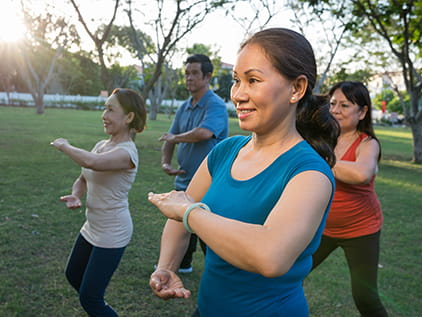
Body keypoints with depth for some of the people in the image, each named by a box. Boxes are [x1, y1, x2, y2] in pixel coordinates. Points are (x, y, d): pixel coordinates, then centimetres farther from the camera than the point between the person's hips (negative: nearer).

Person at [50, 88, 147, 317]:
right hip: (92, 227, 9)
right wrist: (75, 196, -10)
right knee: (73, 276, 28)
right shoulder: (101, 145, 3)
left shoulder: (126, 152, -23)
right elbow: (83, 179, 12)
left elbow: (91, 162, -42)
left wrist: (64, 146, -23)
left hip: (112, 234, -9)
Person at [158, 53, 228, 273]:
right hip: (184, 180, 8)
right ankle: (182, 264, 43)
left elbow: (204, 133, -34)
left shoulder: (216, 106, -15)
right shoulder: (184, 108, 11)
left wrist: (175, 138, -16)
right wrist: (165, 162, -4)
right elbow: (169, 139, 15)